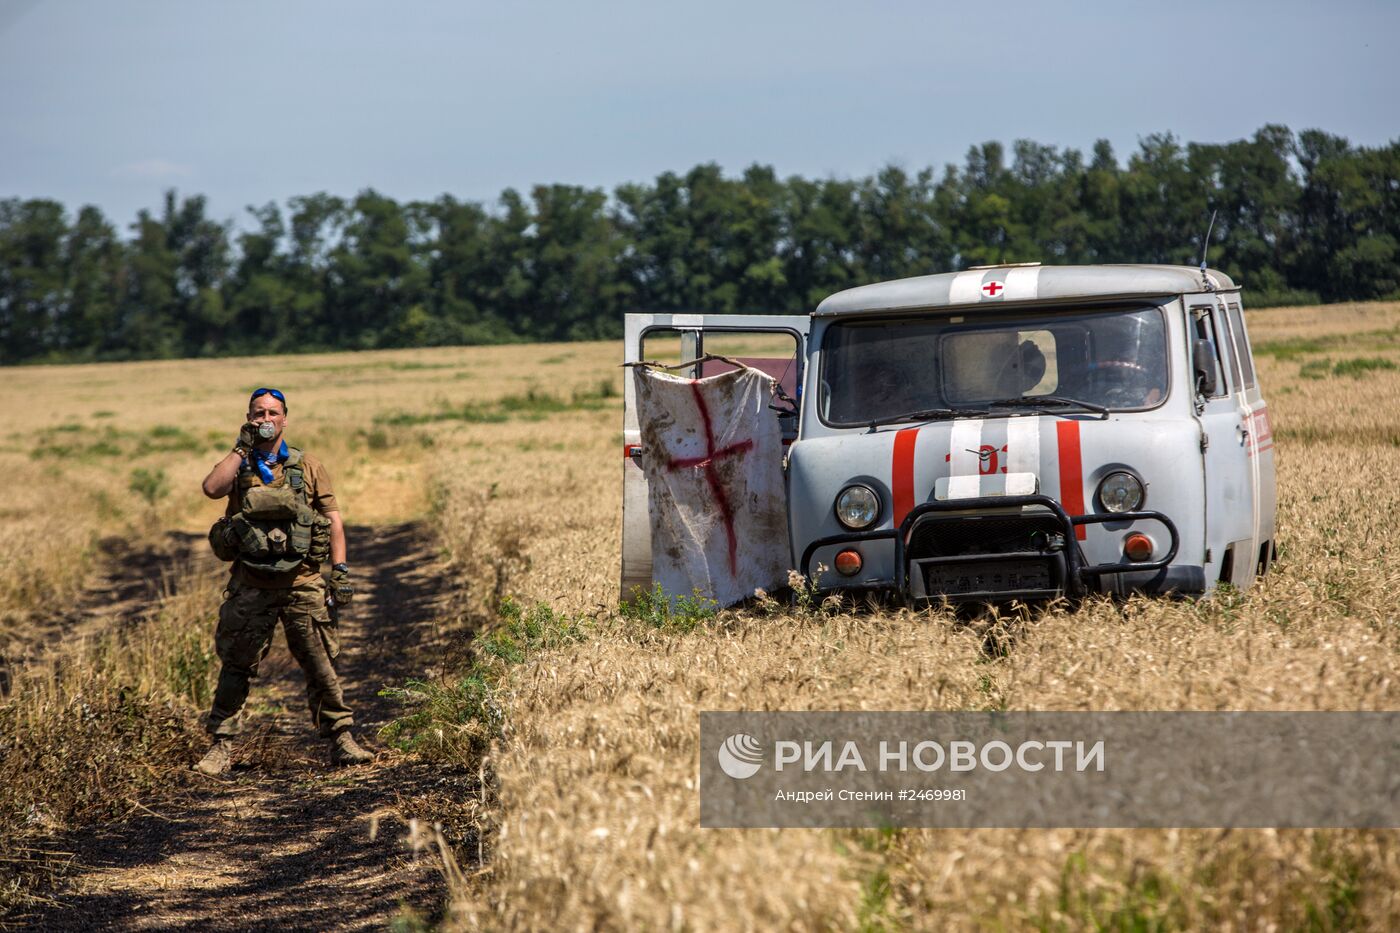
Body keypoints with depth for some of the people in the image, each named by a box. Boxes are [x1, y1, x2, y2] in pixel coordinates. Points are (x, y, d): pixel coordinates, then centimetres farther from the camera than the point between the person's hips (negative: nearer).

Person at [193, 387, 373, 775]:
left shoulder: (308, 467, 8)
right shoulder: (238, 465, 7)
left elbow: (333, 518, 8)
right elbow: (212, 488, -14)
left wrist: (340, 569, -1)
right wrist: (242, 448, -9)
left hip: (301, 582, 0)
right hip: (250, 586, 0)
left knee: (321, 665, 0)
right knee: (235, 666, 3)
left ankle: (341, 739, 8)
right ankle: (221, 745, 10)